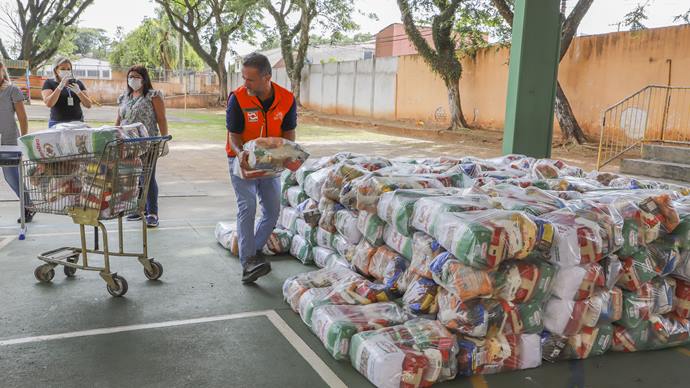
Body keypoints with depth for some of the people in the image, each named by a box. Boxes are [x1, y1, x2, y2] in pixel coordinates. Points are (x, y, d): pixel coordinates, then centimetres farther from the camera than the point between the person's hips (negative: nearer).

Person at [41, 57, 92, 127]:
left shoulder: (77, 83, 12)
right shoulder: (49, 83, 5)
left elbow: (88, 105, 4)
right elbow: (48, 104, -11)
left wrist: (78, 92, -12)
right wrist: (60, 86, -18)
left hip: (77, 123, 2)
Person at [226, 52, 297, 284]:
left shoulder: (287, 99, -12)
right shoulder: (238, 98, -19)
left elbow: (288, 132, -1)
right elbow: (234, 134, -14)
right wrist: (241, 153, -35)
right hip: (242, 159, -4)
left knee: (273, 211, 6)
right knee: (247, 206, -19)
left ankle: (254, 250, 26)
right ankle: (248, 263, -25)